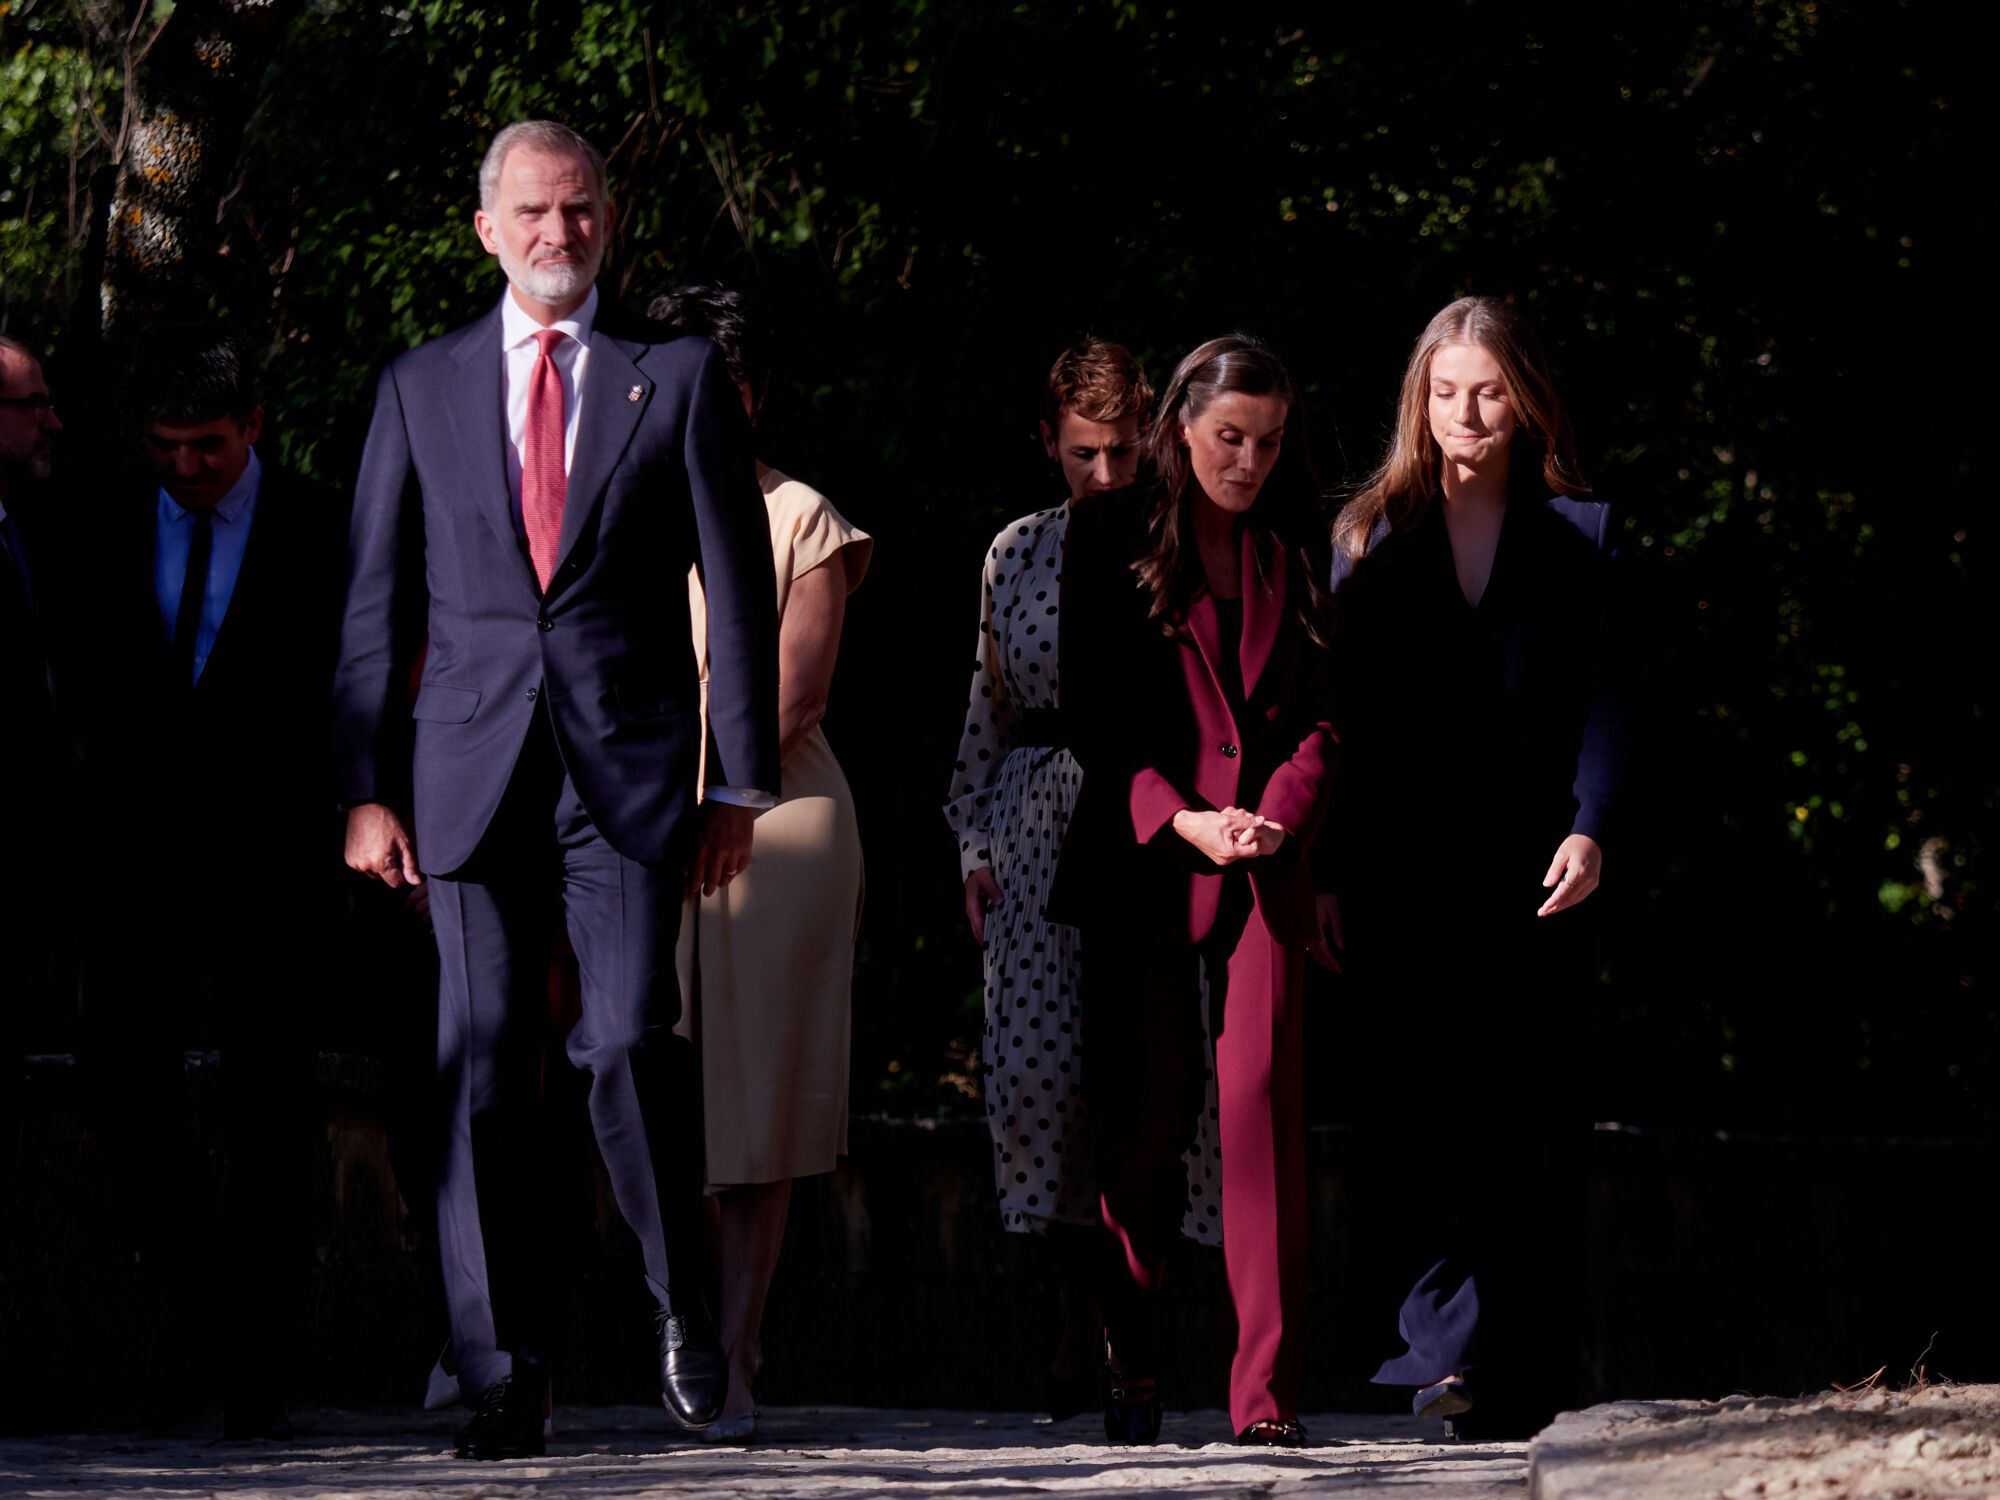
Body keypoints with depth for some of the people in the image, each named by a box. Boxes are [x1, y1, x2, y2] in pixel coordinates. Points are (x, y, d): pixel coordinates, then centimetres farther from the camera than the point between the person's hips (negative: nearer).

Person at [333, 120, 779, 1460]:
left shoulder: (680, 380, 7)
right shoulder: (422, 390, 11)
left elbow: (738, 591, 7)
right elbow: (376, 603, 12)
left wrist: (744, 780, 1)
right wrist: (366, 785, 4)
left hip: (629, 769, -2)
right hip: (472, 774, 2)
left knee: (631, 1038, -15)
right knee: (483, 1067, -2)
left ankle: (684, 1300, 9)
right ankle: (504, 1377, 2)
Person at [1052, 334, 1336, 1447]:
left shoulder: (1297, 555, 12)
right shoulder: (1114, 541, 4)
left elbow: (1323, 713, 9)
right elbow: (1095, 710, 0)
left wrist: (1282, 813, -10)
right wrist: (1182, 819, -13)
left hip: (1266, 867, 1)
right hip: (1144, 858, -1)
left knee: (1265, 1104, -8)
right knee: (1144, 1115, 1)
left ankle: (1269, 1394, -9)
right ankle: (1130, 1366, 16)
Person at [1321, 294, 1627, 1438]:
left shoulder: (1577, 535, 9)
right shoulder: (1374, 535, 12)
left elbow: (1600, 698, 1)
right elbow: (1344, 709, 9)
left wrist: (1590, 826, -16)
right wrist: (1330, 872, 2)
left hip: (1532, 875, 0)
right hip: (1405, 876, 0)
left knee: (1532, 1126, 0)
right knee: (1429, 1118, -9)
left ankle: (1530, 1377, 5)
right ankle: (1446, 1352, -11)